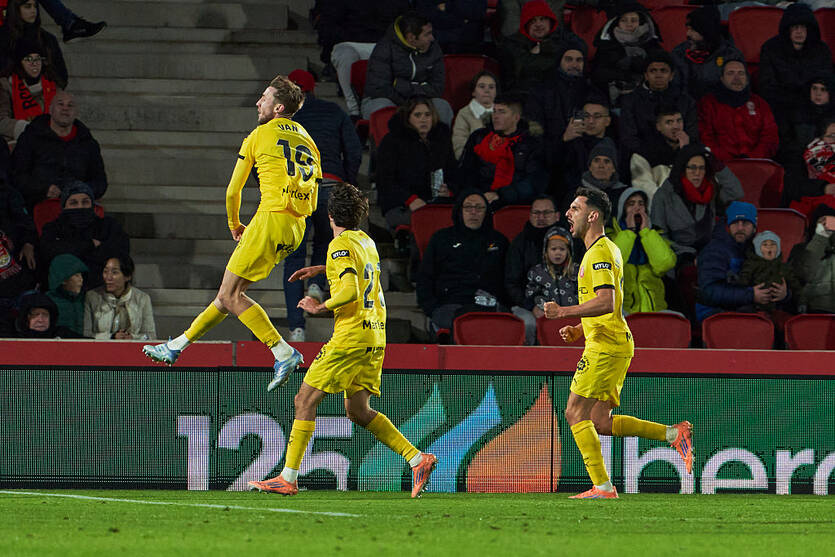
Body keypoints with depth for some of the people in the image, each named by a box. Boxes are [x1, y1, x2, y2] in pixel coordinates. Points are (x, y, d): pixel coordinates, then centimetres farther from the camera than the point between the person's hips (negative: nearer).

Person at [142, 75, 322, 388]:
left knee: (230, 294, -5)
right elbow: (312, 203, 19)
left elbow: (233, 191, 5)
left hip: (271, 218, -8)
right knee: (229, 293, 13)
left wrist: (235, 225, 22)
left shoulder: (259, 136, 1)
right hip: (297, 228, 8)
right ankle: (177, 346, 20)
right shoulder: (308, 142, 18)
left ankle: (284, 352, -13)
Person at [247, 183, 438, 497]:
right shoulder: (367, 242, 14)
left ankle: (288, 479, -7)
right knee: (357, 411, 15)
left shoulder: (341, 245, -11)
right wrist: (320, 270, 33)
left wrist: (320, 308, -9)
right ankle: (418, 460, 7)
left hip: (351, 336, -8)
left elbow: (350, 292, -23)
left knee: (305, 400, -4)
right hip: (375, 336, 8)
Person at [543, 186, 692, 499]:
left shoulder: (600, 253, -13)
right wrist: (579, 329, 18)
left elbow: (606, 302, -26)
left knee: (576, 413, -7)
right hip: (617, 344, 10)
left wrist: (563, 312, -22)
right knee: (600, 422, 9)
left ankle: (602, 486, -9)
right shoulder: (606, 249, 21)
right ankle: (674, 434, 6)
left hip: (606, 346, -10)